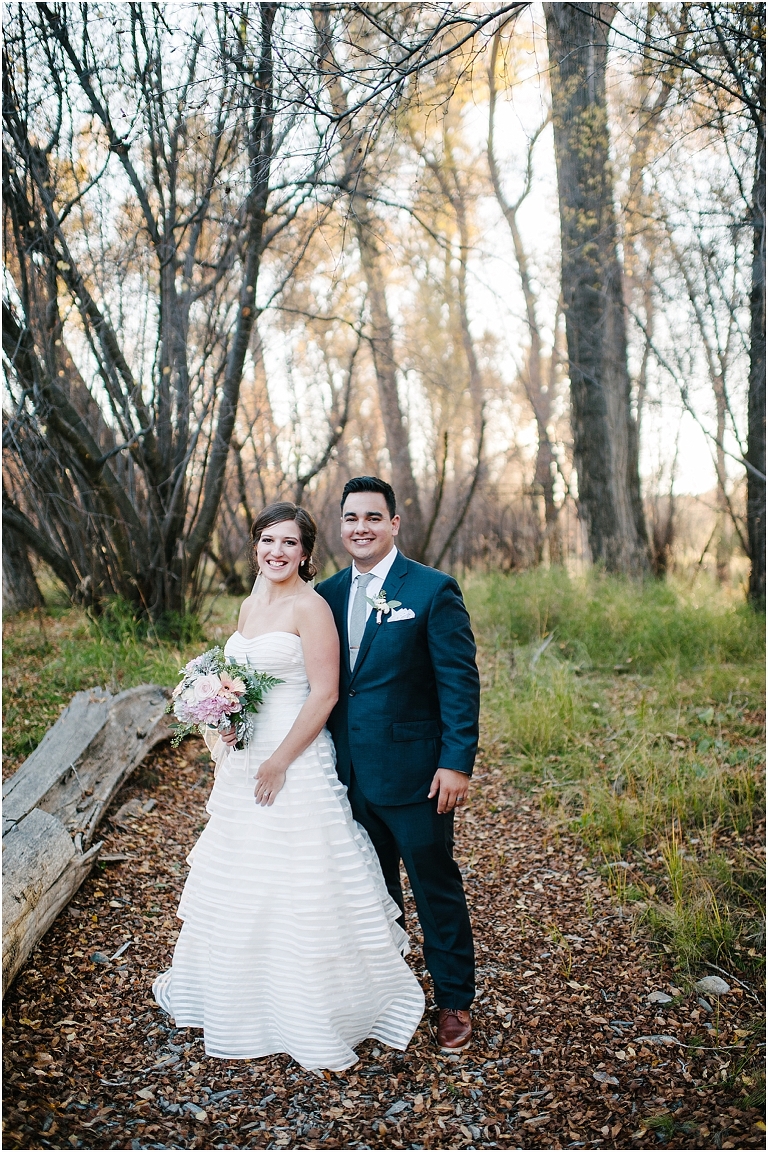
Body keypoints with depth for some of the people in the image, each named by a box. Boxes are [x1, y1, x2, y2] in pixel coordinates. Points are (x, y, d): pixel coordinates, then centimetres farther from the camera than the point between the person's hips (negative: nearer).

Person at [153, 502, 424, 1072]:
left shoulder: (310, 606, -14)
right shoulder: (251, 604, 10)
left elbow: (324, 693, -18)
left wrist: (279, 762, -18)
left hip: (296, 760, -8)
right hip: (244, 761, 9)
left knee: (299, 889, 1)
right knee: (239, 887, 21)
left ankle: (318, 1013, 21)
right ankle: (245, 1001, 42)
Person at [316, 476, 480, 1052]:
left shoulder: (433, 590, -10)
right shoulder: (327, 594, 7)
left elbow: (461, 682, -11)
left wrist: (458, 763, -16)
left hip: (412, 772, -5)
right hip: (350, 772, 5)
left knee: (436, 887, 9)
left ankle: (455, 1000, 28)